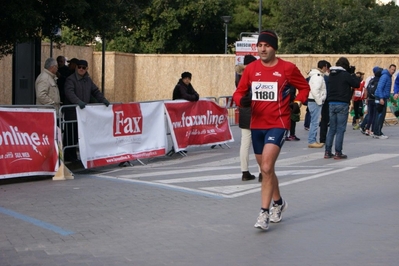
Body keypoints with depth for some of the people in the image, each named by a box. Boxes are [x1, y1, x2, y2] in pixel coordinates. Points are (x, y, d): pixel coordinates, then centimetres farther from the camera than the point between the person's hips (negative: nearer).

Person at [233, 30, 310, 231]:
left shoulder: (287, 68, -4)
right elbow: (239, 92, 7)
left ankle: (264, 213, -14)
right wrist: (242, 100, -15)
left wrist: (297, 103, -4)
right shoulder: (251, 69, 4)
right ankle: (278, 203, 40)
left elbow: (304, 87, 11)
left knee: (266, 168, -19)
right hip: (257, 125, 5)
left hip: (278, 124, -5)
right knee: (266, 169, 17)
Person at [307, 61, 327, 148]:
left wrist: (320, 100, 17)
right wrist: (319, 101, -17)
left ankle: (312, 140, 19)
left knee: (314, 122, 14)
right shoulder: (317, 76, -16)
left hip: (314, 101, 11)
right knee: (315, 122, -8)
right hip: (315, 102, -11)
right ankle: (311, 141, -6)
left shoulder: (318, 75, 17)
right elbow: (315, 90, -24)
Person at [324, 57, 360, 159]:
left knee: (332, 129, 12)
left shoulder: (331, 74, 9)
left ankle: (327, 152, 10)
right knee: (340, 130, -2)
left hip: (332, 104, 6)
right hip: (342, 104, -6)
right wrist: (352, 74, 7)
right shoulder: (346, 75, -10)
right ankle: (338, 153, -2)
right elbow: (357, 84, -4)